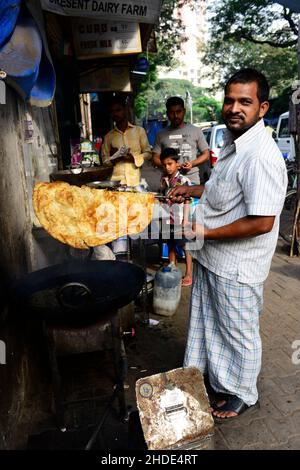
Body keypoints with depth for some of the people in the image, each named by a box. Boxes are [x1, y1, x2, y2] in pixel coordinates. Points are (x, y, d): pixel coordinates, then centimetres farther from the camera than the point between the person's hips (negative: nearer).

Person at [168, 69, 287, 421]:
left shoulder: (261, 156, -26)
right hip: (210, 258, 9)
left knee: (239, 333, 13)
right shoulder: (234, 143, 6)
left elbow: (261, 222, -30)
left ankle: (242, 395, 38)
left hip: (236, 267, -9)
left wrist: (206, 233, -22)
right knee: (207, 321, 25)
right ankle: (202, 373, 49)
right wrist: (192, 190, 9)